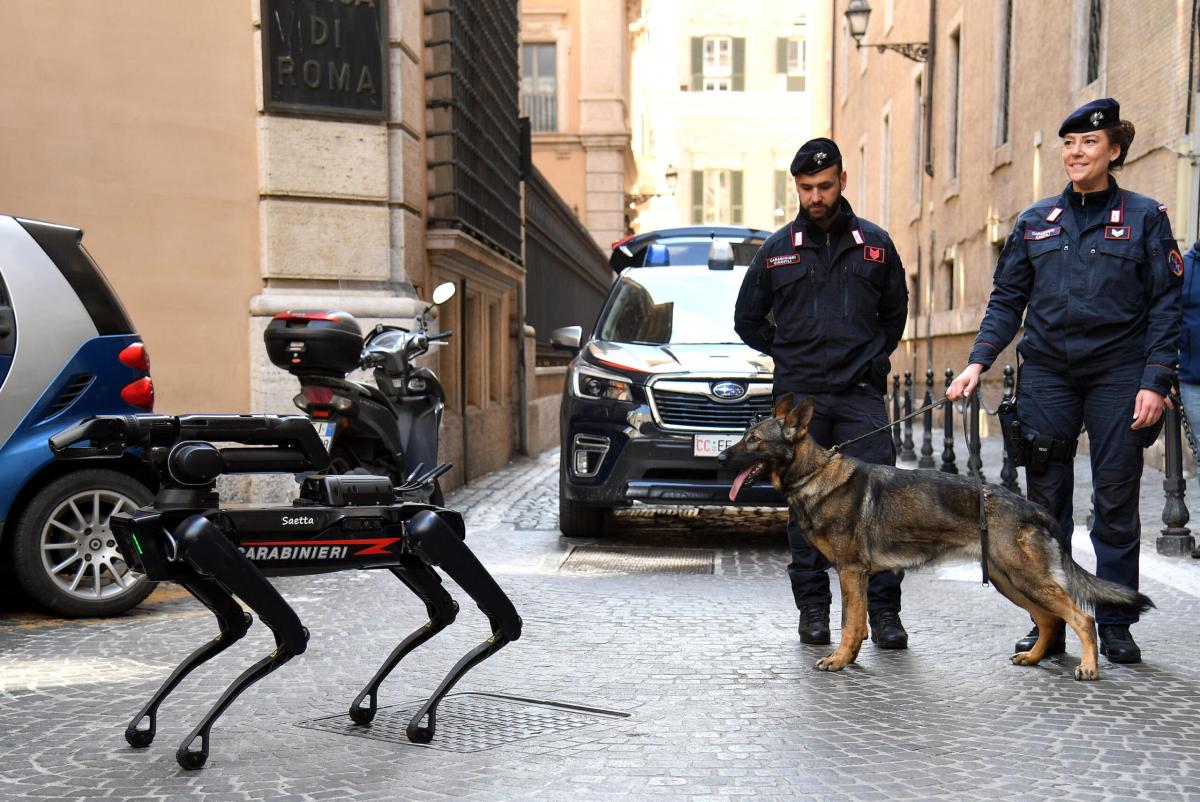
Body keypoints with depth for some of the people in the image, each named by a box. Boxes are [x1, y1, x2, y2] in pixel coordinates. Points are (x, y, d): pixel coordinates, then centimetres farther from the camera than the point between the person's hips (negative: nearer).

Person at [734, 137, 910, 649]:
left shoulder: (875, 244, 8)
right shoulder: (777, 250, 8)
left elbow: (895, 310, 21)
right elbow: (747, 319, 17)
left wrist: (873, 358, 13)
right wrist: (788, 356, 10)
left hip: (861, 395, 0)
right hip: (798, 396, 1)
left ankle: (883, 609, 2)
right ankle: (813, 607, 15)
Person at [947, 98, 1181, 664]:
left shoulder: (1144, 217, 3)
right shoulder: (1035, 221, 9)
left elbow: (1165, 305, 0)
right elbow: (1007, 300, 9)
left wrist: (1155, 382, -9)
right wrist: (978, 363, -4)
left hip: (1117, 375, -2)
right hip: (1047, 373, 2)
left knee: (1117, 502, 3)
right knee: (1046, 500, 5)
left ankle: (1115, 625, 15)